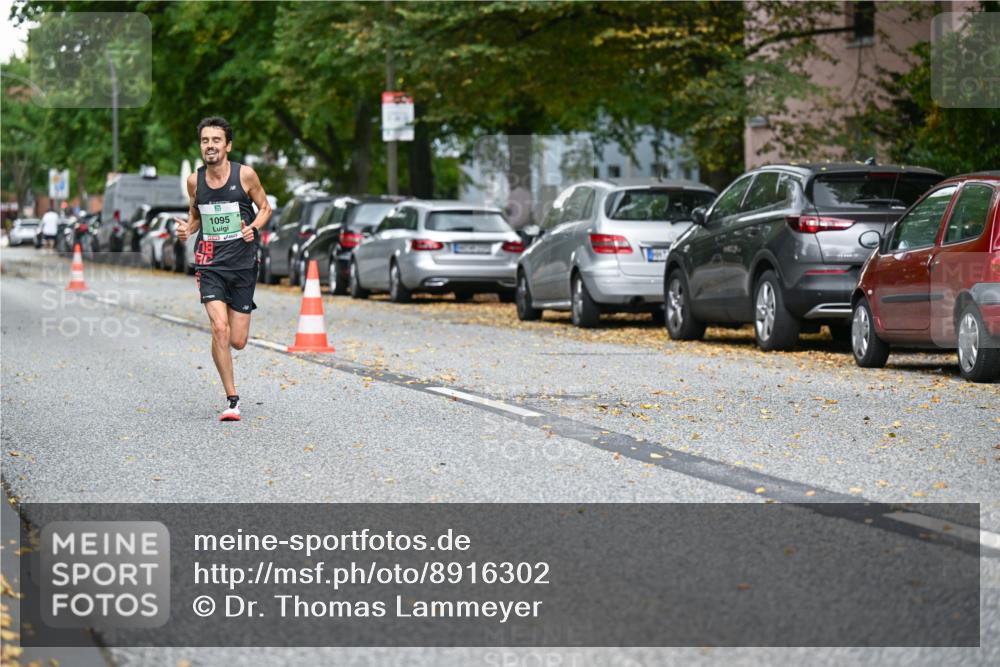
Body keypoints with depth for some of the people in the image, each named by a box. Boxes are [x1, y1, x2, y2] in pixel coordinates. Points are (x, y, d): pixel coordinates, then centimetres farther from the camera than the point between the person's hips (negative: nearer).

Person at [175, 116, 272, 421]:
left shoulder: (245, 175, -5)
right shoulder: (194, 181, 3)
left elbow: (265, 208, 7)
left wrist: (253, 228, -13)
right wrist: (187, 229, -4)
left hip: (242, 262, -1)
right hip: (210, 262, 1)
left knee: (237, 341, 1)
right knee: (219, 328, -19)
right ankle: (232, 400, -9)